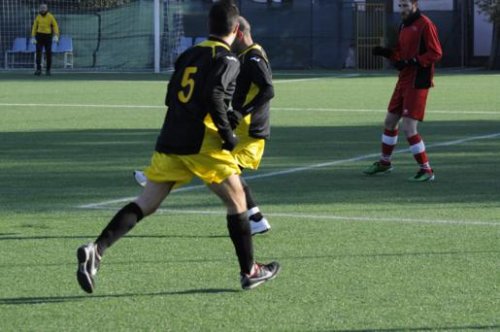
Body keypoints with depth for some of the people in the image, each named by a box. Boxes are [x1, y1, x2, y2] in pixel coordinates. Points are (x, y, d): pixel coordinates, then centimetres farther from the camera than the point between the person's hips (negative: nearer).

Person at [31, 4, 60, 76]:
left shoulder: (50, 16, -3)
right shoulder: (38, 17, 4)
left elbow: (55, 26, -3)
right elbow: (34, 27, 9)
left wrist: (56, 35, -16)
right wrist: (33, 37, 3)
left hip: (48, 36, -1)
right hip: (39, 36, 1)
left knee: (48, 54, 1)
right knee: (38, 53, -10)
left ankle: (48, 70, 11)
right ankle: (38, 70, -11)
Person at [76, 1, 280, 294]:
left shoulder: (189, 55, 18)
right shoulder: (227, 59, -3)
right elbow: (214, 95, -19)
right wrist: (227, 134, -11)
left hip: (170, 140, 6)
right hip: (202, 143, -6)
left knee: (146, 204, 2)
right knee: (237, 201, 11)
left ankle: (97, 249, -16)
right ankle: (250, 272, 17)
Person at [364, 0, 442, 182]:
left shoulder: (425, 25, -13)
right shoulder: (404, 26, 14)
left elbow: (436, 53, -17)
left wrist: (411, 62, -24)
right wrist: (387, 52, 2)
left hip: (417, 83, -9)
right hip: (404, 80, 9)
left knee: (408, 128, -13)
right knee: (390, 121, 18)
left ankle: (426, 170, -5)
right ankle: (385, 162, 36)